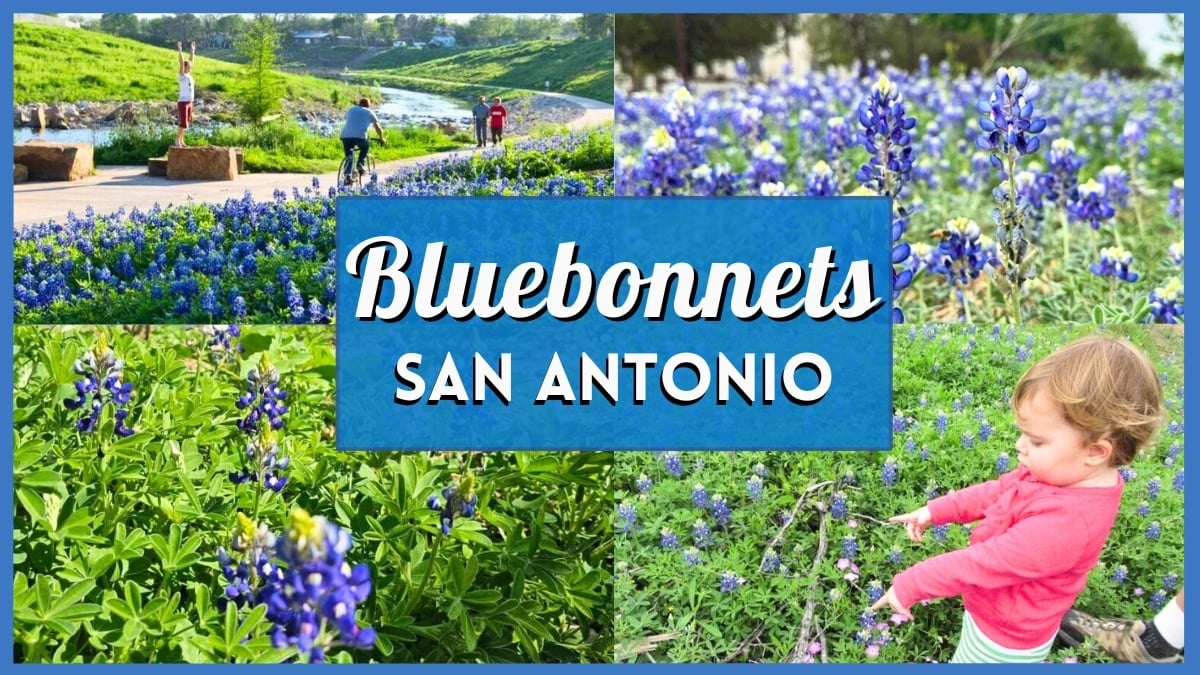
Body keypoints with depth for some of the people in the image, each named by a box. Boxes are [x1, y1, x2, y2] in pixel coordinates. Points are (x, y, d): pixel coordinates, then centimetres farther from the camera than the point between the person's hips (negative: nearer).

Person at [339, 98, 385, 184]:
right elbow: (378, 128, 25)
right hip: (360, 136, -2)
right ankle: (361, 165, 9)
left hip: (346, 135, 2)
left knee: (349, 156, 18)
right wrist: (381, 139, 39)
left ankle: (347, 174, 2)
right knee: (365, 148, 28)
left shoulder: (351, 109, 28)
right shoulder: (369, 112, 20)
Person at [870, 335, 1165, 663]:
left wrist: (908, 585, -24)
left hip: (1002, 643, -8)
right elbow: (998, 490, 5)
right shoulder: (1064, 473, -12)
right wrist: (935, 511, 4)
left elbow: (984, 563, -33)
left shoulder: (1063, 520, -40)